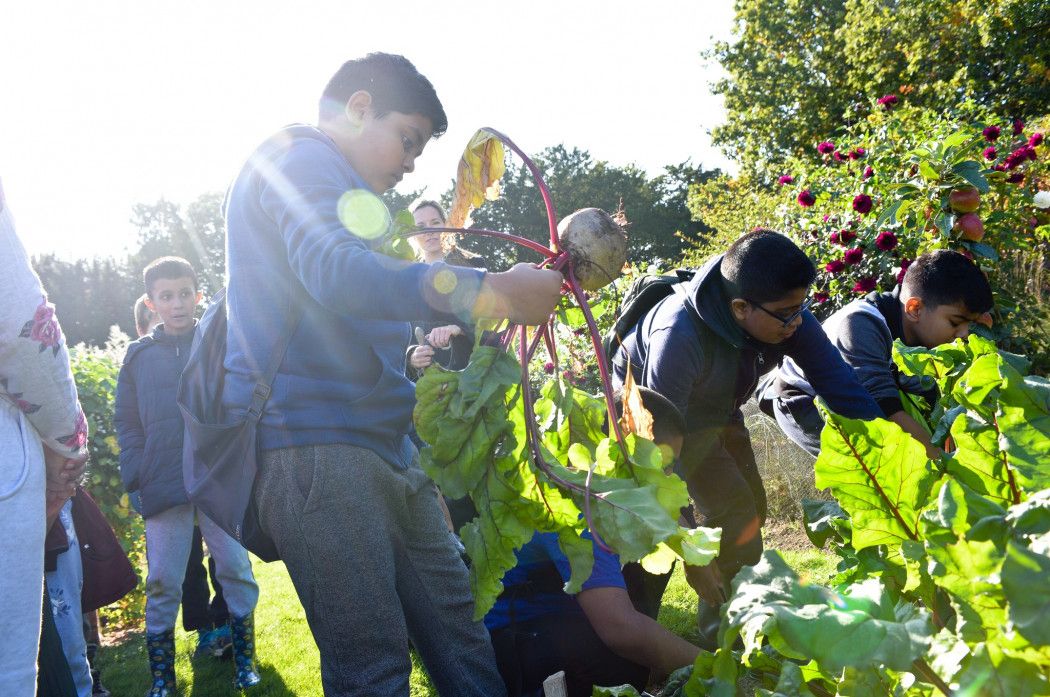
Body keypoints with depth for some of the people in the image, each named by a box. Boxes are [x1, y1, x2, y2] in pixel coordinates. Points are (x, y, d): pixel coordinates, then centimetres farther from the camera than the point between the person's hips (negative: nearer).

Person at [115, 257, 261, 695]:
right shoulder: (139, 355, 9)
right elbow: (126, 422, 10)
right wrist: (137, 475, -1)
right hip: (164, 489, 1)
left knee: (235, 569, 4)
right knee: (163, 582, 4)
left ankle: (244, 659, 21)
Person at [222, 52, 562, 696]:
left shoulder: (347, 192, 27)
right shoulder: (299, 157, -5)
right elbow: (334, 271, -25)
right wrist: (492, 292, -28)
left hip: (384, 444, 10)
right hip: (312, 442, -10)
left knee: (456, 630, 10)